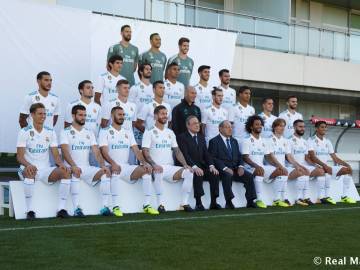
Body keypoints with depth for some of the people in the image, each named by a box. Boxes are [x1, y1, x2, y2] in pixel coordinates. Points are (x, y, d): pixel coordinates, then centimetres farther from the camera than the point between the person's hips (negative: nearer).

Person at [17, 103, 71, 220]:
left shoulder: (50, 132, 9)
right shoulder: (24, 132, -3)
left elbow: (55, 154, 6)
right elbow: (20, 156, -9)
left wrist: (61, 164, -16)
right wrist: (28, 165, -31)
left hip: (46, 170, 4)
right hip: (29, 168, -4)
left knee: (66, 172, -22)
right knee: (30, 172, -39)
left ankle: (61, 209, -21)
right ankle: (30, 210, -34)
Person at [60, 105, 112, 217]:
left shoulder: (89, 133, 16)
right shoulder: (65, 132, 1)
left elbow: (96, 152, 6)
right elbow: (65, 152, -15)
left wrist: (103, 165, -13)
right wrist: (74, 166, -32)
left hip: (87, 168, 5)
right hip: (72, 168, -4)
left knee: (106, 172, -19)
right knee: (76, 173, -38)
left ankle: (105, 207, -20)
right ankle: (77, 208, -37)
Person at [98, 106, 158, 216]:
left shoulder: (128, 132, 19)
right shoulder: (105, 132, 3)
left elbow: (136, 150, 10)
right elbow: (104, 152, -11)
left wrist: (144, 162, -9)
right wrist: (113, 163, -30)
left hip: (126, 167, 5)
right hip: (112, 167, -5)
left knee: (147, 170, -17)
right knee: (115, 170, -39)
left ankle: (147, 205, -15)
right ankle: (116, 206, -36)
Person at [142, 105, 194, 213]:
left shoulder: (170, 132, 19)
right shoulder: (149, 132, 1)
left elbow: (177, 151, 16)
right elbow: (145, 152, -9)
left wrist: (185, 164, 0)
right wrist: (154, 165, -25)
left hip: (170, 168, 5)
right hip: (156, 167, -5)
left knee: (189, 172, -17)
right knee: (158, 172, -38)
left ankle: (184, 203, -11)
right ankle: (161, 204, -29)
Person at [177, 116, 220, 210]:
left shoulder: (201, 137, 18)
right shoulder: (182, 137, -3)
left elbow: (206, 154, 10)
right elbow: (185, 155, -14)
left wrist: (211, 166, -9)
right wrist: (194, 167, -28)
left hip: (201, 167, 6)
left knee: (215, 174, -20)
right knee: (198, 175, -34)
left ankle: (213, 203, -16)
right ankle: (198, 203, -30)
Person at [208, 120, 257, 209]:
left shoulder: (234, 141, 22)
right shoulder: (214, 141, 1)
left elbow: (239, 156, 18)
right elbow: (214, 158, -9)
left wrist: (240, 167, -4)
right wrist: (225, 168, -20)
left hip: (235, 168, 6)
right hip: (222, 170, -6)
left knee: (249, 176, -18)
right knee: (227, 175, -37)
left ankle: (250, 202, -14)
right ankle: (228, 202, -32)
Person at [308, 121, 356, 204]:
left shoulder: (327, 141, 16)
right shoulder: (311, 140, -5)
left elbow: (335, 157, 14)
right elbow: (312, 157, -18)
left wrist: (347, 164, 0)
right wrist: (324, 165, -29)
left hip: (326, 167, 7)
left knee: (348, 169, -3)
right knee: (327, 171, -38)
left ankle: (345, 196, -5)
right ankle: (325, 196, -34)